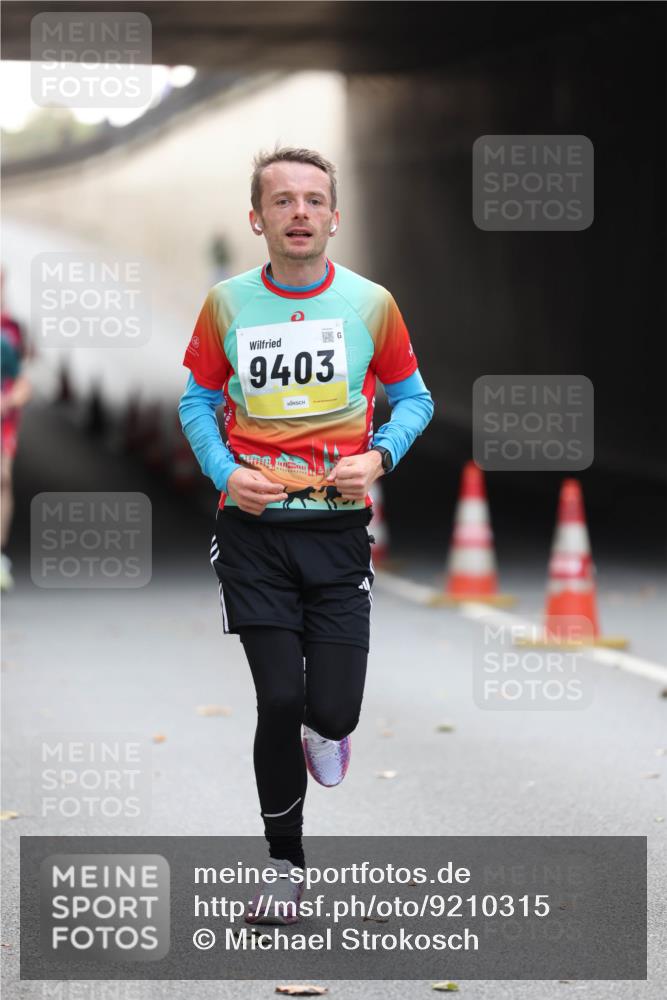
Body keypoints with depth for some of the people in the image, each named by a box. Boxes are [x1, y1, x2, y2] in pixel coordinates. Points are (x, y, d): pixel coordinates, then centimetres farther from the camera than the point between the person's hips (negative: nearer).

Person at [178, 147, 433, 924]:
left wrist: (378, 456, -8)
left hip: (338, 525, 0)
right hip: (253, 528, 0)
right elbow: (198, 400, 11)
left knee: (333, 709, -4)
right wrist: (224, 472, -6)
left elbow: (412, 397, 10)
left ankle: (322, 730, 37)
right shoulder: (226, 304, -1)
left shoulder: (370, 303, -2)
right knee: (278, 702, -4)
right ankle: (285, 863, 16)